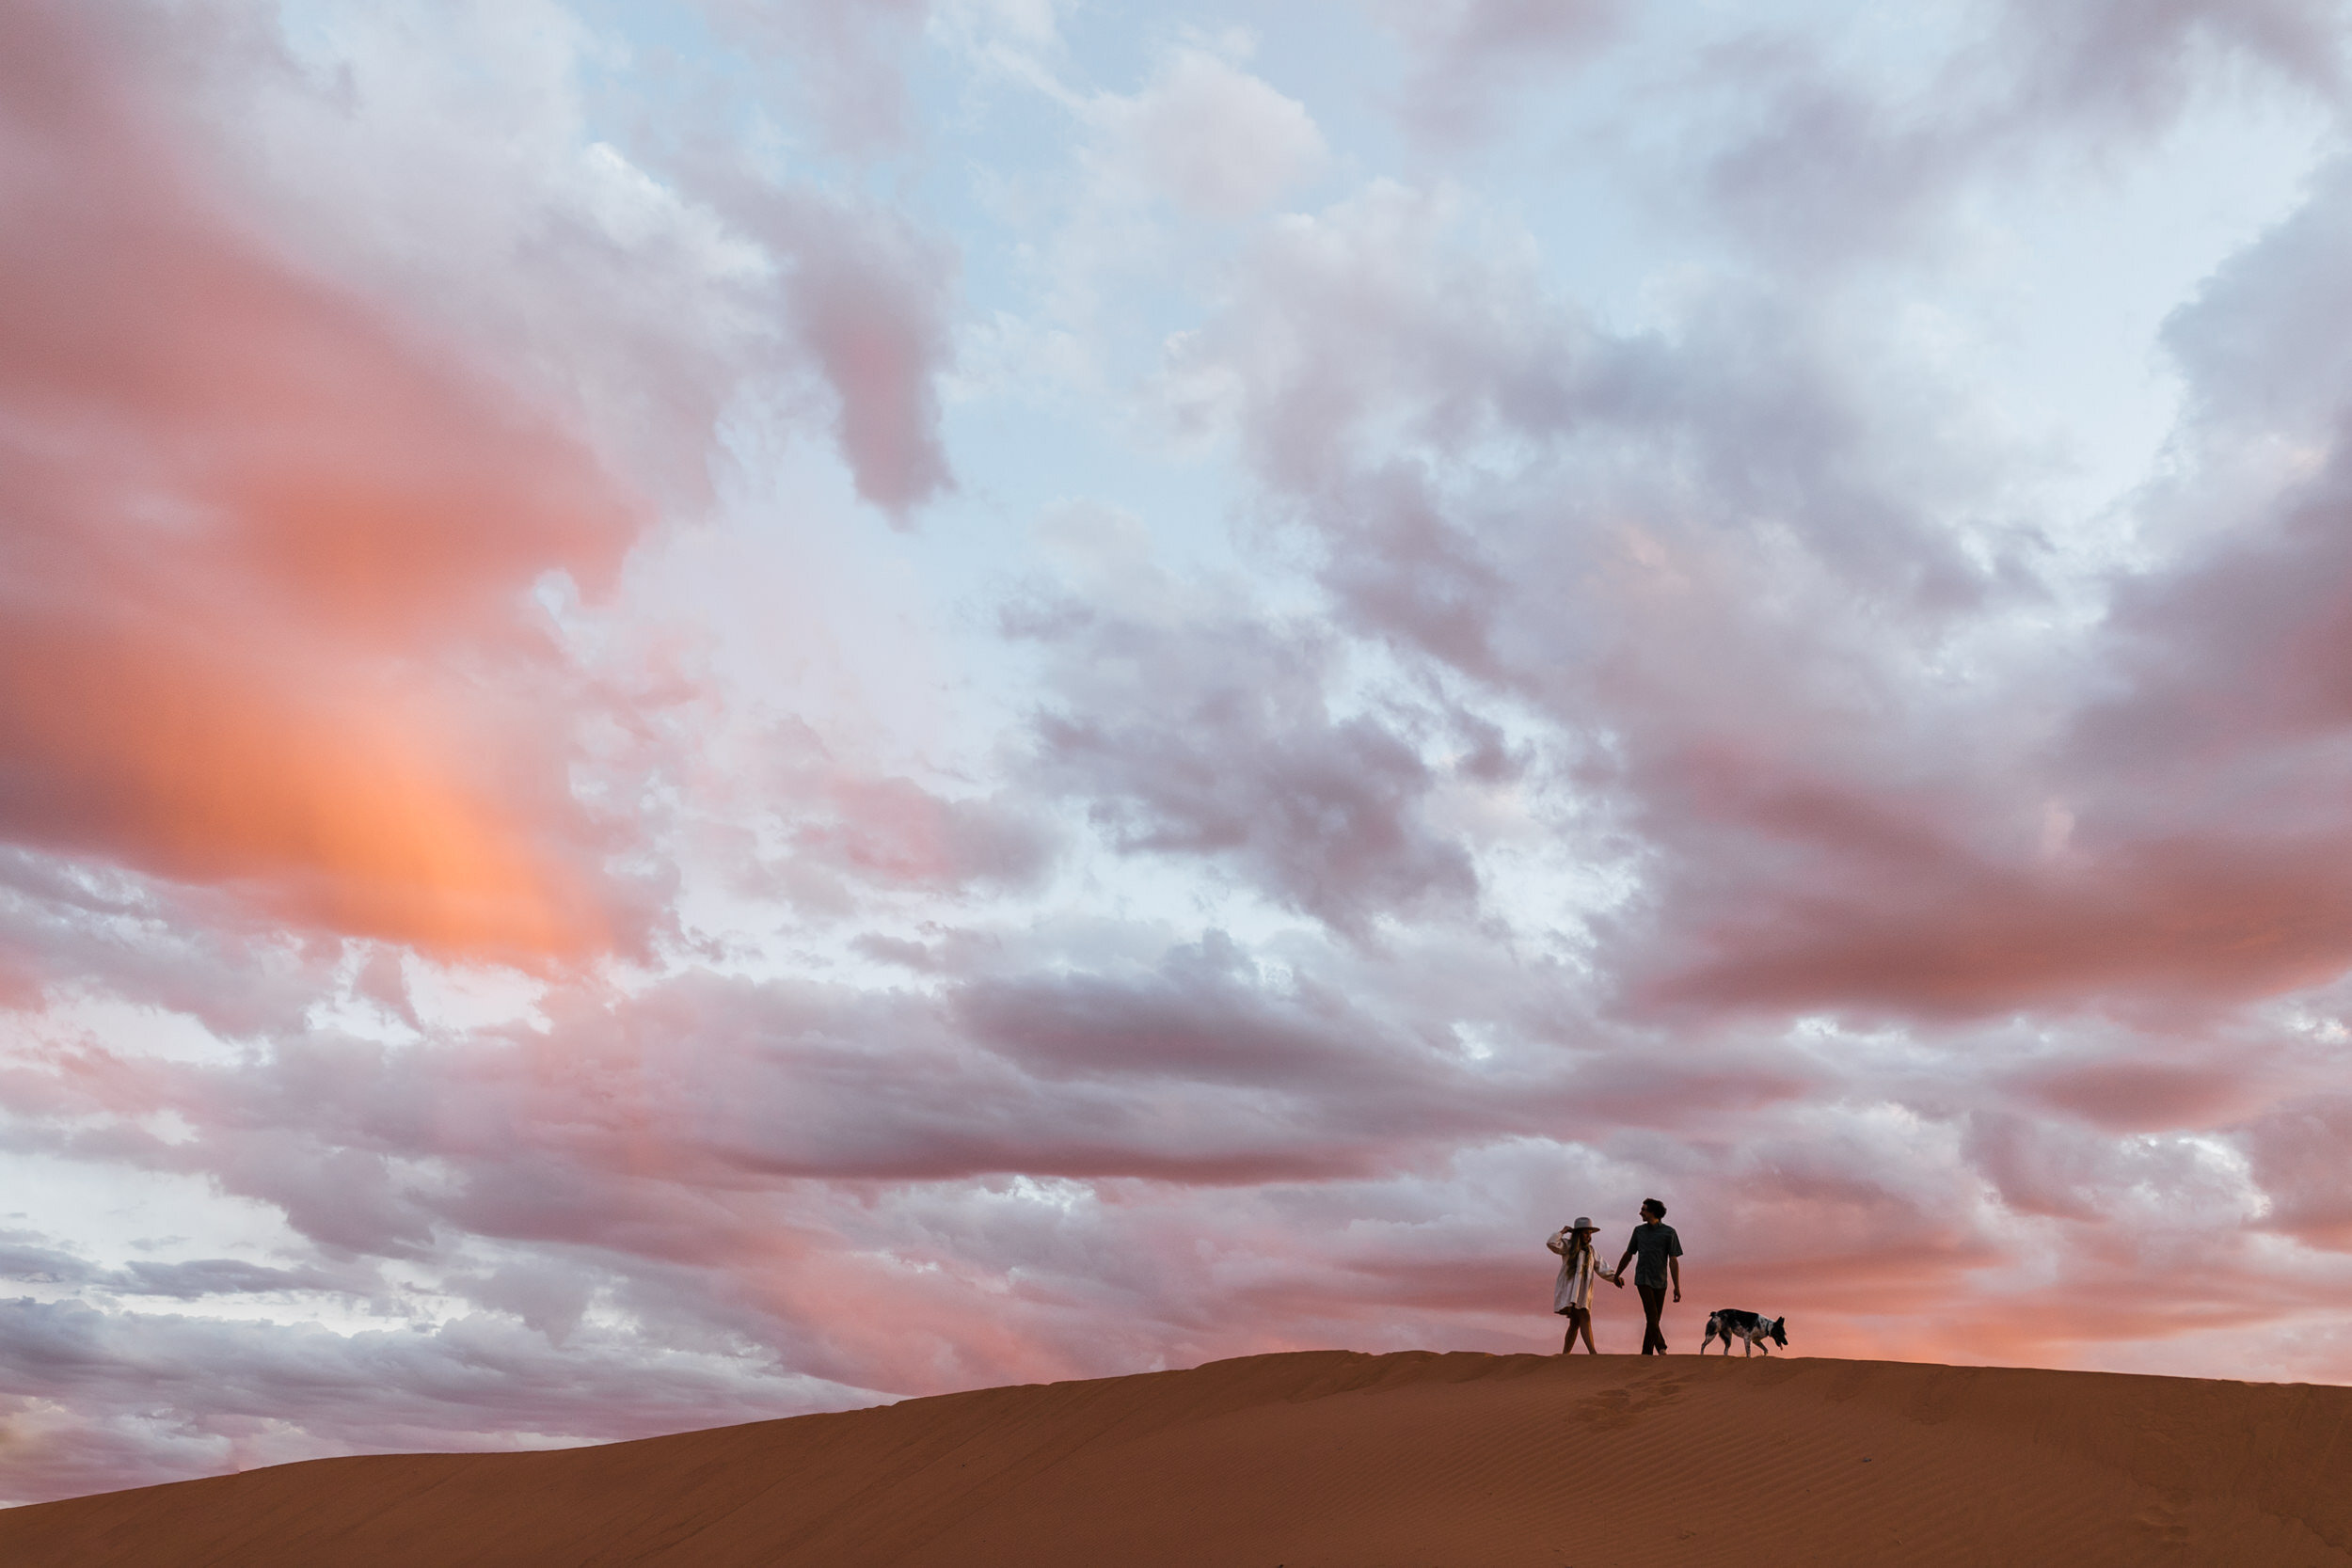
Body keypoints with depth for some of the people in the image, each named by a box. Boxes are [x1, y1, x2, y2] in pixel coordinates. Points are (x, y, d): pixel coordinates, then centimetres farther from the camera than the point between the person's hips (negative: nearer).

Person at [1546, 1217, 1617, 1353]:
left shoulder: (1591, 1251, 19)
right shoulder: (1567, 1246, 4)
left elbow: (1602, 1270, 11)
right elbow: (1551, 1243, -14)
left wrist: (1614, 1278, -6)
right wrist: (1563, 1231, -3)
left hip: (1583, 1290, 6)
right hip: (1569, 1287, -6)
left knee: (1575, 1323, 0)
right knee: (1585, 1318, -21)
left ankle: (1565, 1354, 7)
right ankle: (1592, 1352, -30)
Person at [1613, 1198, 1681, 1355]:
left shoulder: (1669, 1232, -1)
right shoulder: (1639, 1231, 8)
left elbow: (1673, 1261, -4)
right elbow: (1628, 1255, 20)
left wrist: (1677, 1287, -10)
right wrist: (1617, 1275, 27)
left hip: (1660, 1282, -1)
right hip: (1643, 1279, 1)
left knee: (1654, 1319, 0)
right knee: (1651, 1314, -16)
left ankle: (1646, 1354, 6)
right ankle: (1661, 1349, -24)